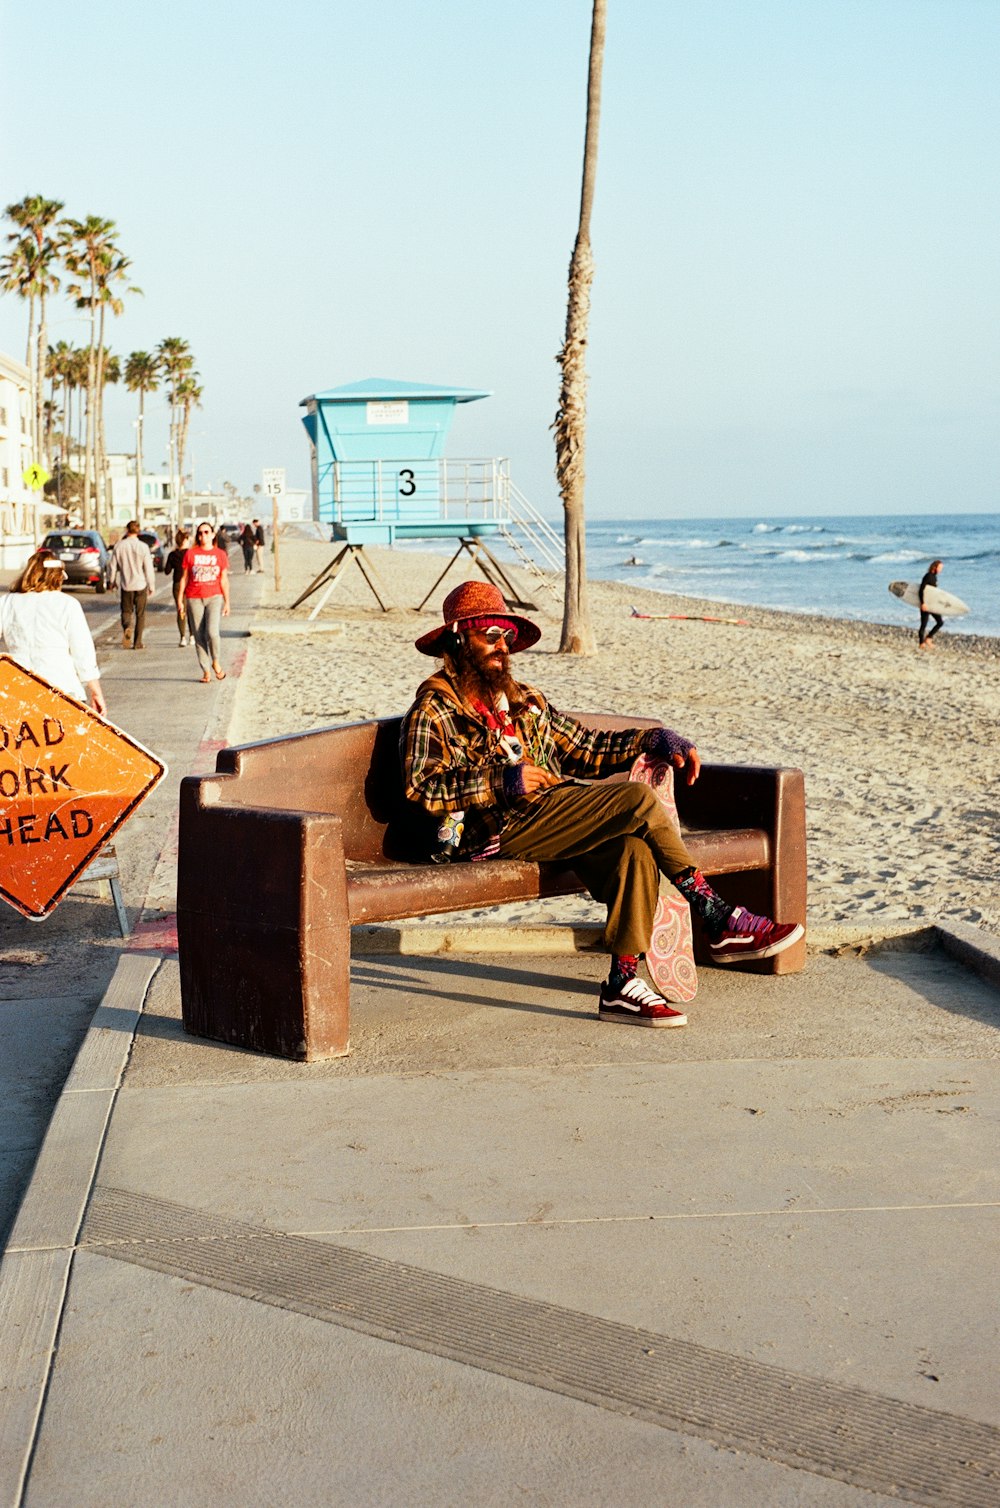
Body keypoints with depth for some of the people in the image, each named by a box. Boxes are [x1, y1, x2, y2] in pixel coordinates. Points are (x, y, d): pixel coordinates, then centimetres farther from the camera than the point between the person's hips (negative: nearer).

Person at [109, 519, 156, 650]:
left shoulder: (119, 546, -3)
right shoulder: (143, 547, -9)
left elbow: (113, 566, 4)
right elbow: (148, 568, -7)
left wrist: (112, 581, 19)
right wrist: (152, 586, 3)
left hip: (126, 585, 1)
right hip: (141, 585, -1)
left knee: (126, 611, 11)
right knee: (140, 614, 9)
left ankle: (126, 627, -21)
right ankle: (137, 642, 9)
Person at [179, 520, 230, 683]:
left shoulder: (220, 554, 5)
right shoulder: (190, 554, 4)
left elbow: (224, 580, 6)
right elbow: (184, 578, 7)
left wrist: (227, 602, 4)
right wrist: (180, 600, 4)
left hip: (214, 597, -1)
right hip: (194, 599, 1)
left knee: (212, 632, -18)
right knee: (199, 637, 2)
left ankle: (216, 662, 6)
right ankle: (205, 671, 10)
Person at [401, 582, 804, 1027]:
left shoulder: (525, 701, 27)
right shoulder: (434, 709, 5)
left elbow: (587, 747, 26)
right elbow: (420, 788, -8)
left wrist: (655, 738, 11)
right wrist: (503, 781, -16)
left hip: (554, 817, 7)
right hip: (500, 828, -7)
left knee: (634, 847, -27)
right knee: (637, 800, -22)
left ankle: (622, 983, -27)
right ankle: (721, 923, -13)